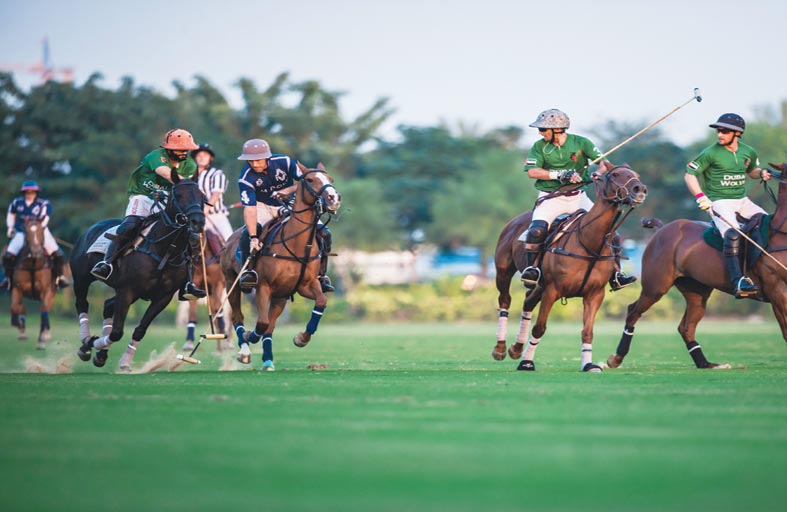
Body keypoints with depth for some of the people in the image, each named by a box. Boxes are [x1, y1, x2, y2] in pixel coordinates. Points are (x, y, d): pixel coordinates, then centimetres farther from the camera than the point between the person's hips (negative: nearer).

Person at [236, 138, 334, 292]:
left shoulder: (284, 162, -19)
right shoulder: (246, 178, -23)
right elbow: (249, 209, -29)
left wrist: (287, 190, -25)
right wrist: (253, 237, -39)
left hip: (290, 205, 2)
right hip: (264, 208, -1)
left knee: (324, 234, -12)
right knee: (247, 235, -32)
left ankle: (320, 274, 0)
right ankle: (249, 269, -16)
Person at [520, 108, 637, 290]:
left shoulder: (580, 143, 2)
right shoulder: (539, 147, 3)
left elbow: (604, 162, -1)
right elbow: (532, 172, -10)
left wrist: (599, 173, -24)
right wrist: (559, 175, -20)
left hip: (578, 197, 1)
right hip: (551, 198, -1)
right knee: (536, 231, -29)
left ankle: (615, 275, -3)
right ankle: (531, 268, -13)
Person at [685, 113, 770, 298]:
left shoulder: (748, 152, 6)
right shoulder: (711, 153, -9)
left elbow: (752, 171, 25)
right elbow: (689, 175, -6)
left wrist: (762, 173, 1)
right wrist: (701, 197, -20)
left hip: (742, 201, 6)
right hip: (719, 202, -6)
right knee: (732, 235, -30)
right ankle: (738, 281, -38)